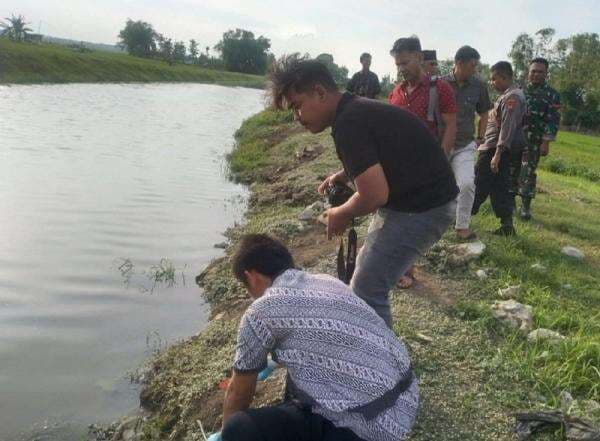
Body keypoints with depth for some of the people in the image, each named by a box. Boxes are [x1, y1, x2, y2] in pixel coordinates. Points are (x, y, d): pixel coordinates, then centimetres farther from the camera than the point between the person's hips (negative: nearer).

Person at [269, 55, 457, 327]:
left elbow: (375, 195, -26)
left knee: (367, 293, -8)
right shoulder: (359, 109, 9)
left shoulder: (348, 123, -22)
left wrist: (341, 215, -7)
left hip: (420, 209, -11)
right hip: (422, 200, 11)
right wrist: (345, 175, 12)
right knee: (368, 272, 23)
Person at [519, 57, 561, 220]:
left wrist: (546, 142, -14)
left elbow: (553, 121, -6)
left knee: (527, 174, -2)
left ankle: (525, 206, 7)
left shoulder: (551, 95, -1)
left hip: (533, 141, -3)